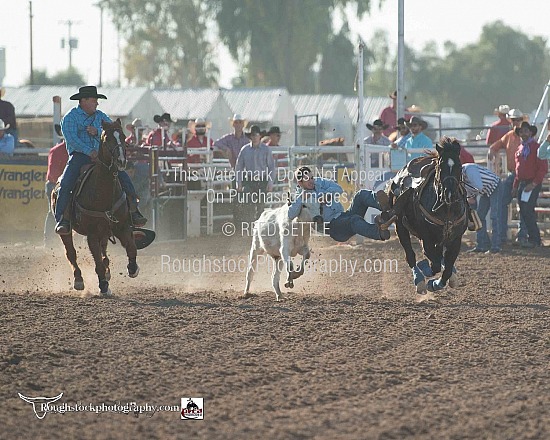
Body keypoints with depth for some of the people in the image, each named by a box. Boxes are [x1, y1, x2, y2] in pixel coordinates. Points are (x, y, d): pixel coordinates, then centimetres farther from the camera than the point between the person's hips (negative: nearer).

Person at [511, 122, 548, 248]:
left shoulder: (536, 147, -8)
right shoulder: (520, 149, 16)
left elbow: (543, 168, -14)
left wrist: (534, 184, -19)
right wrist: (515, 186, 18)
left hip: (533, 184, -8)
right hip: (522, 183, 8)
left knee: (527, 211, -13)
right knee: (523, 212, 8)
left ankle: (533, 239, -8)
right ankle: (535, 239, 15)